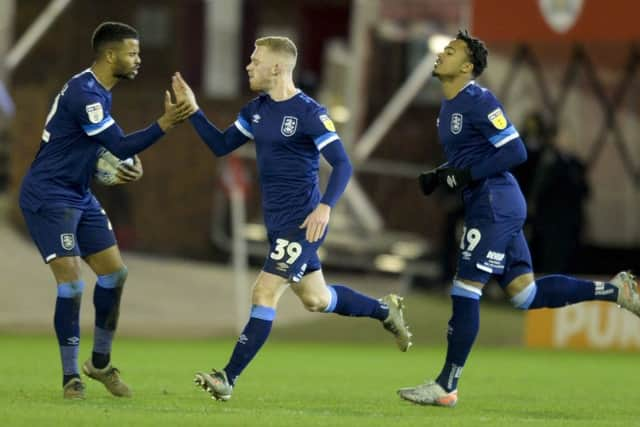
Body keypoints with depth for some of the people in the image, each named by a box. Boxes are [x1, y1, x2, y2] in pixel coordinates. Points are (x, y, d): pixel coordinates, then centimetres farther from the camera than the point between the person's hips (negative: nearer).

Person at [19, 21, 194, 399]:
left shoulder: (100, 91, 8)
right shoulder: (83, 93, -22)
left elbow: (113, 145, 18)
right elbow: (120, 146, -24)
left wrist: (132, 164, -1)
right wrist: (164, 125, -30)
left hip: (79, 196, 10)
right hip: (48, 197, -10)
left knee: (115, 273, 9)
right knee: (71, 283, -14)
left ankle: (101, 363, 23)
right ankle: (71, 376, -3)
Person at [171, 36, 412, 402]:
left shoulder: (309, 113, -16)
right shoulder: (257, 110, 8)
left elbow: (342, 165, -18)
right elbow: (221, 145, 14)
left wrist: (325, 207, -32)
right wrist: (193, 110, 3)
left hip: (301, 222, -9)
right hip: (277, 221, 9)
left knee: (264, 294, -11)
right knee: (316, 299, 17)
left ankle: (229, 378, -9)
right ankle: (386, 310, 38)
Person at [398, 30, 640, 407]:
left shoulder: (478, 101, -13)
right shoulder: (448, 107, 16)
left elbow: (515, 152, -18)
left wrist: (466, 175, -20)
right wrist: (439, 177, 8)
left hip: (496, 206, -10)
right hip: (487, 206, 10)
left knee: (466, 291, -8)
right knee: (527, 294, 9)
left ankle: (447, 387, -3)